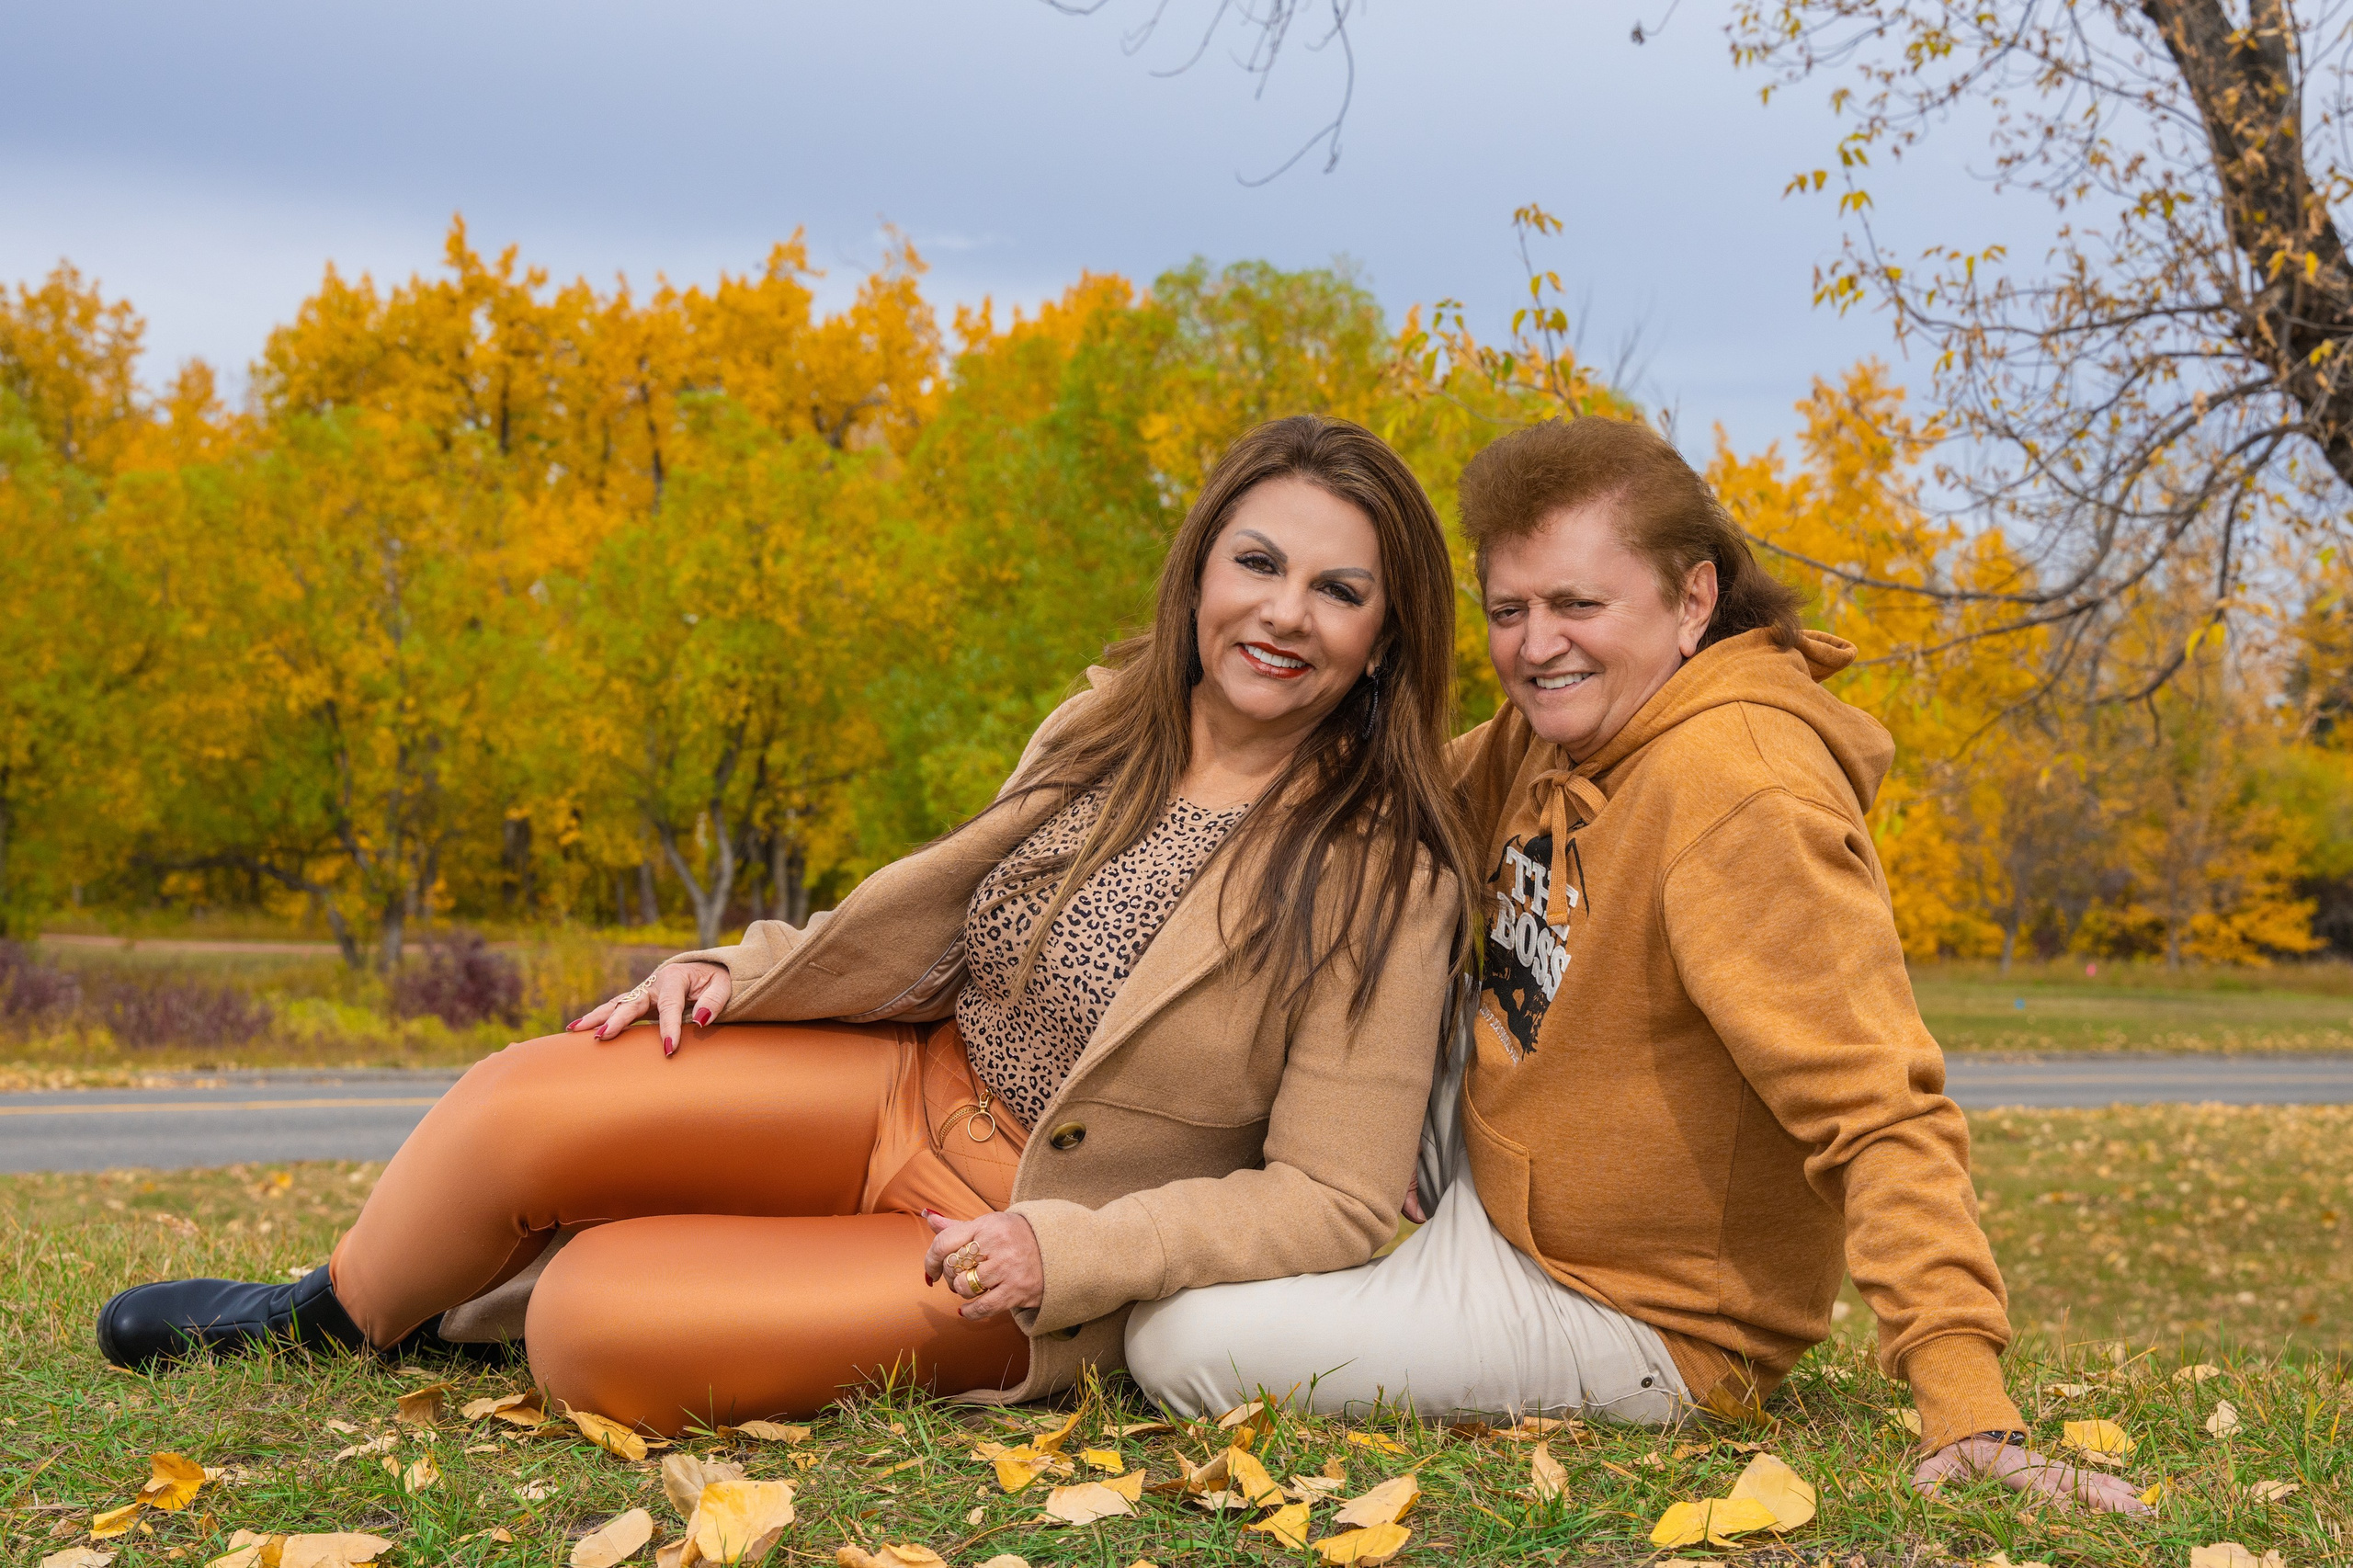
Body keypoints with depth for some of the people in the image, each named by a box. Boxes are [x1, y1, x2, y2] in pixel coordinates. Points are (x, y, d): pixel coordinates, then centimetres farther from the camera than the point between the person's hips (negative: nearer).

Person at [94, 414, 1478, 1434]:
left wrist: (1060, 1251, -23)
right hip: (917, 1087, 6)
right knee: (524, 1104, -11)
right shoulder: (1112, 726, 0)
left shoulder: (1386, 875, -19)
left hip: (1033, 1265, -6)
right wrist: (734, 972, 1)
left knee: (594, 1322, -21)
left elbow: (1336, 1200, -17)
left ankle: (504, 1300, 16)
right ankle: (325, 1324, 18)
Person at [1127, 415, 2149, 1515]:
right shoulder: (1550, 733, 0)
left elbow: (1879, 1109, -33)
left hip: (1624, 1309, -8)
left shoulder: (1737, 793, -28)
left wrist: (1968, 1410, -41)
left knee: (1178, 1342, -14)